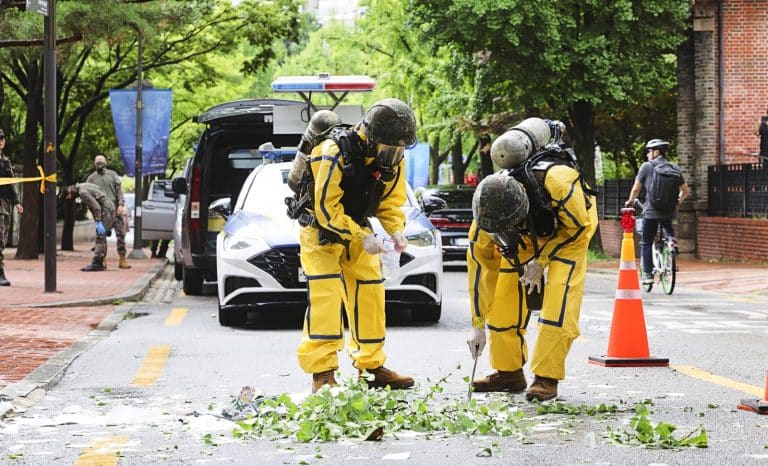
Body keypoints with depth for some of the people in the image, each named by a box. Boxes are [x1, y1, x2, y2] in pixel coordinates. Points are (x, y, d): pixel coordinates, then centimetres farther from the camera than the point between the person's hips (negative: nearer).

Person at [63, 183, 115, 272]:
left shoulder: (82, 192, -16)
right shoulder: (83, 187, 16)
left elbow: (96, 207, -23)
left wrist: (98, 223, -22)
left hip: (106, 210, -10)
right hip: (109, 208, 10)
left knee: (100, 237, -10)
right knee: (101, 237, 10)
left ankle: (96, 264, -12)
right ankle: (99, 263, 11)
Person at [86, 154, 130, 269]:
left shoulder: (112, 174, 12)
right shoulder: (91, 178, 11)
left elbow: (119, 190, 7)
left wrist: (121, 204, -6)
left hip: (115, 209, 0)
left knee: (121, 233, -4)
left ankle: (122, 258, 2)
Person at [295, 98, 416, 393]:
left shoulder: (393, 160, -9)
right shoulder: (335, 153, -30)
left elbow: (391, 202, 2)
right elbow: (326, 208, -28)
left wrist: (396, 231, -18)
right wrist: (362, 237, -32)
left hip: (356, 229, 6)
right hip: (321, 231, -6)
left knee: (370, 293, 5)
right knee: (326, 296, -17)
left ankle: (372, 366, 16)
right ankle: (322, 373, -17)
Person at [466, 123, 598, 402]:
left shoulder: (558, 183, -43)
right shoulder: (485, 217, -30)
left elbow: (579, 226, -22)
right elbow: (479, 267, -16)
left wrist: (542, 260, -25)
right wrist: (478, 326, -12)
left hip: (570, 228, -3)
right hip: (527, 233, 4)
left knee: (559, 299, -19)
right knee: (504, 295, -5)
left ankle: (546, 377, -14)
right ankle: (508, 371, 11)